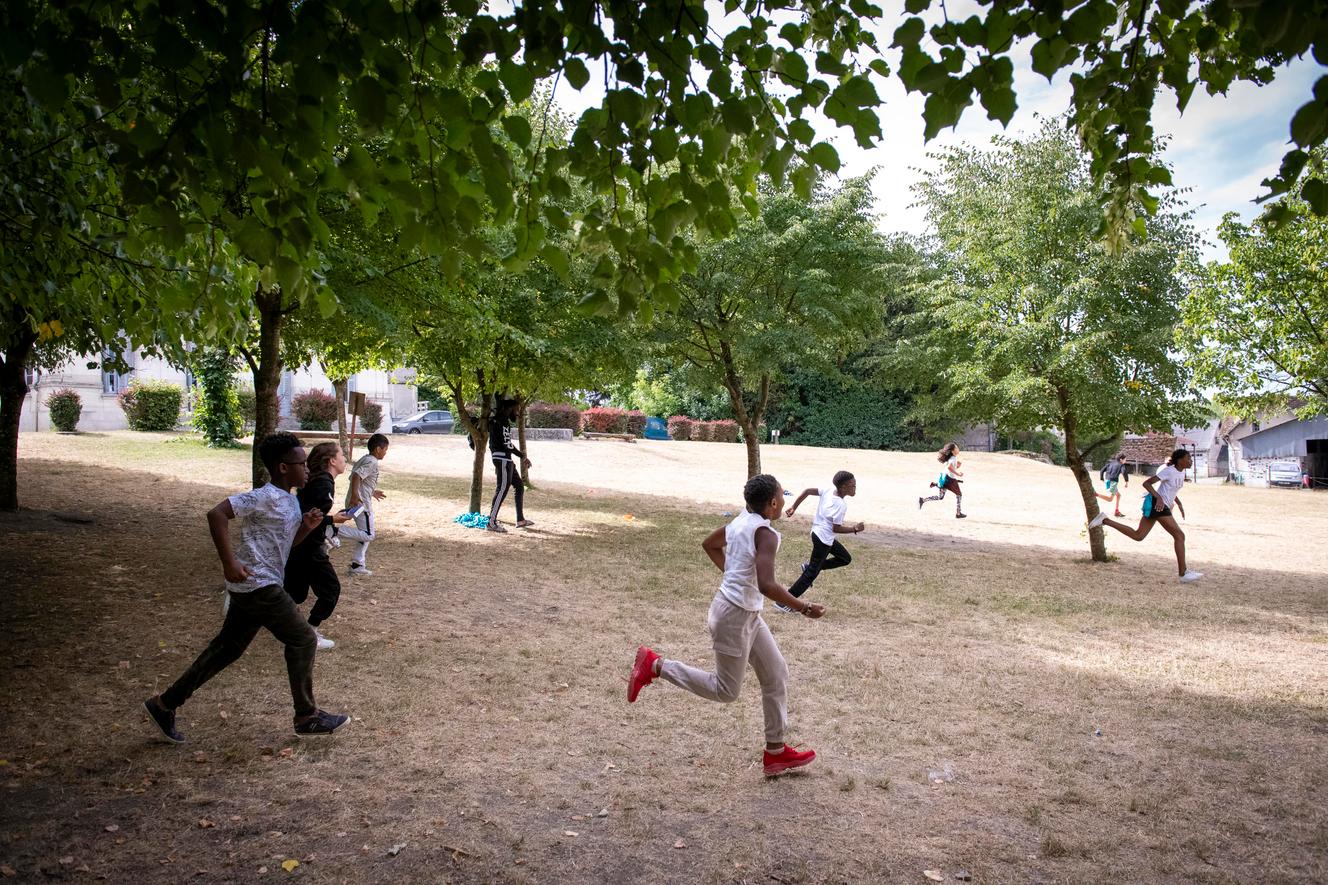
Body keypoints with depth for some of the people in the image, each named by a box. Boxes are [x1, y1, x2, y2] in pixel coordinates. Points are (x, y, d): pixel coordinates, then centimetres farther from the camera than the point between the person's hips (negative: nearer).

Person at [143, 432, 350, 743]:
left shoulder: (290, 501, 12)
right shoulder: (265, 497, -17)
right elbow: (216, 514, -24)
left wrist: (307, 526, 3)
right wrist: (229, 563, -25)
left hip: (253, 588, 10)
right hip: (257, 585, -10)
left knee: (228, 648, 16)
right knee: (303, 640, -3)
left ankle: (165, 704, 26)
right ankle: (307, 717, 7)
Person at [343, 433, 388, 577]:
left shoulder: (364, 459, 16)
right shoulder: (372, 462, -14)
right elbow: (356, 476, -27)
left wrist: (372, 492, 32)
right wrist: (355, 495, -34)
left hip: (358, 501, 10)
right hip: (361, 502, -10)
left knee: (367, 533, 17)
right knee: (368, 535, -6)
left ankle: (357, 566, 19)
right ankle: (335, 531, -14)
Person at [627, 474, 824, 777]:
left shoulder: (741, 522, 4)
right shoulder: (766, 534, -23)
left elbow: (709, 544, 20)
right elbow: (767, 585, -32)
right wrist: (804, 608, -24)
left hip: (748, 614, 10)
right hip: (735, 615, -10)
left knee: (776, 675, 15)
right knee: (726, 691, 5)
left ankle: (775, 752, 25)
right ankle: (654, 665, 6)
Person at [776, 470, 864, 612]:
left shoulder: (829, 490, -4)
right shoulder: (841, 505, -25)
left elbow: (807, 491, -2)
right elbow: (836, 528, -20)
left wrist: (794, 508, 6)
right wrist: (854, 529, -12)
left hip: (818, 532, 9)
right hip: (824, 538, -9)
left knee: (846, 558, 20)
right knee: (811, 574, 0)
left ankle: (810, 566, 18)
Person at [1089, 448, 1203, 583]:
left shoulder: (1182, 472, 13)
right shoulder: (1169, 471, -14)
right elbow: (1146, 483, -15)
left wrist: (1179, 503, 17)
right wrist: (1159, 498, -27)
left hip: (1162, 506, 9)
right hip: (1157, 504, -9)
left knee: (1137, 536, 10)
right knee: (1179, 536, -9)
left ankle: (1105, 520, 9)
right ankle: (1184, 573, -8)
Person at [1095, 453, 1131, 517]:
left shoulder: (1110, 463, 20)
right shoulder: (1121, 465, 2)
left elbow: (1102, 471, 15)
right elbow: (1124, 472, -18)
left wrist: (1102, 480, 21)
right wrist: (1127, 481, -7)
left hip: (1107, 480, 8)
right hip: (1113, 481, -8)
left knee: (1118, 495, 23)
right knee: (1110, 498, -12)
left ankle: (1117, 512, 22)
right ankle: (1095, 494, -31)